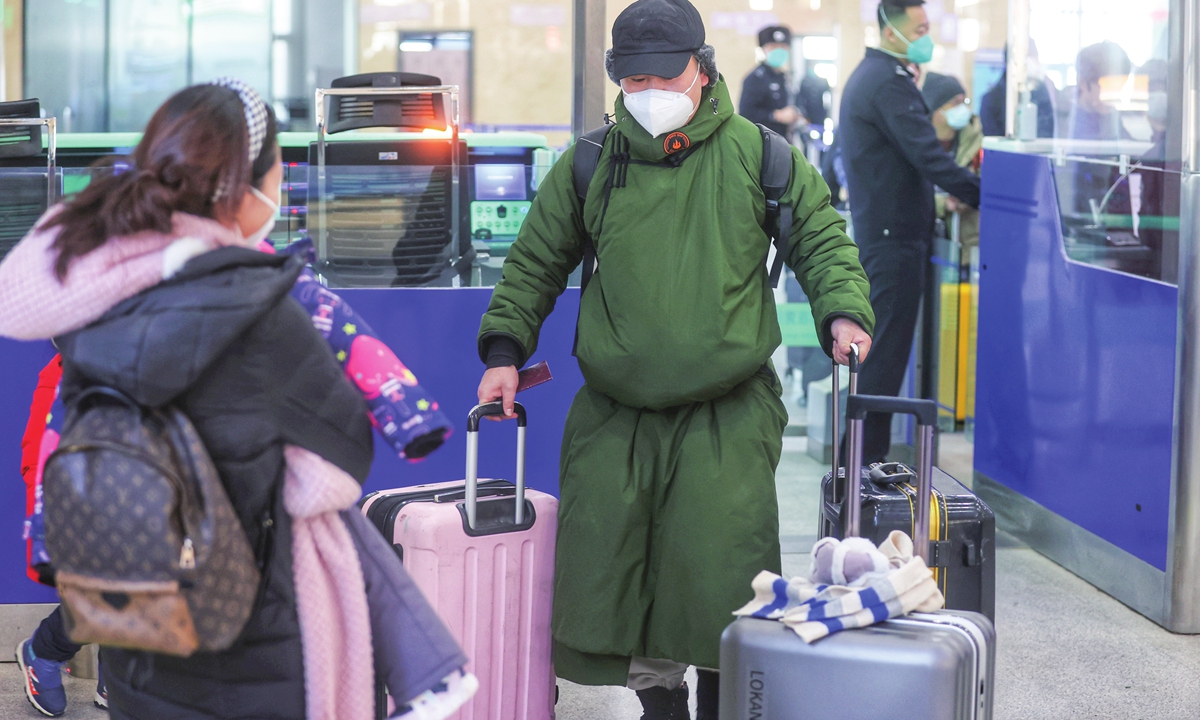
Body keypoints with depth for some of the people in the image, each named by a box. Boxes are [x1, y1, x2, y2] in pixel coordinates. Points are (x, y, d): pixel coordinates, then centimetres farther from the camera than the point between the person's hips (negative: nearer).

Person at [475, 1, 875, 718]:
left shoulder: (757, 155, 2)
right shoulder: (588, 165, 5)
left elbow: (822, 239, 10)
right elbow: (536, 262, 15)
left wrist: (842, 310, -8)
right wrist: (505, 348, 5)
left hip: (728, 414, -2)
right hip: (615, 414, 2)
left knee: (719, 565, -9)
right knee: (606, 562, 1)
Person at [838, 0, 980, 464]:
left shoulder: (868, 75, 16)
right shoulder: (889, 82, -17)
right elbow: (927, 155, -23)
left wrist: (945, 194, 15)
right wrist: (984, 197, -20)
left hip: (877, 230, 11)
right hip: (895, 234, -11)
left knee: (880, 348, 15)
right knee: (886, 349, -6)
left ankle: (866, 453, 21)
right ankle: (865, 456, -4)